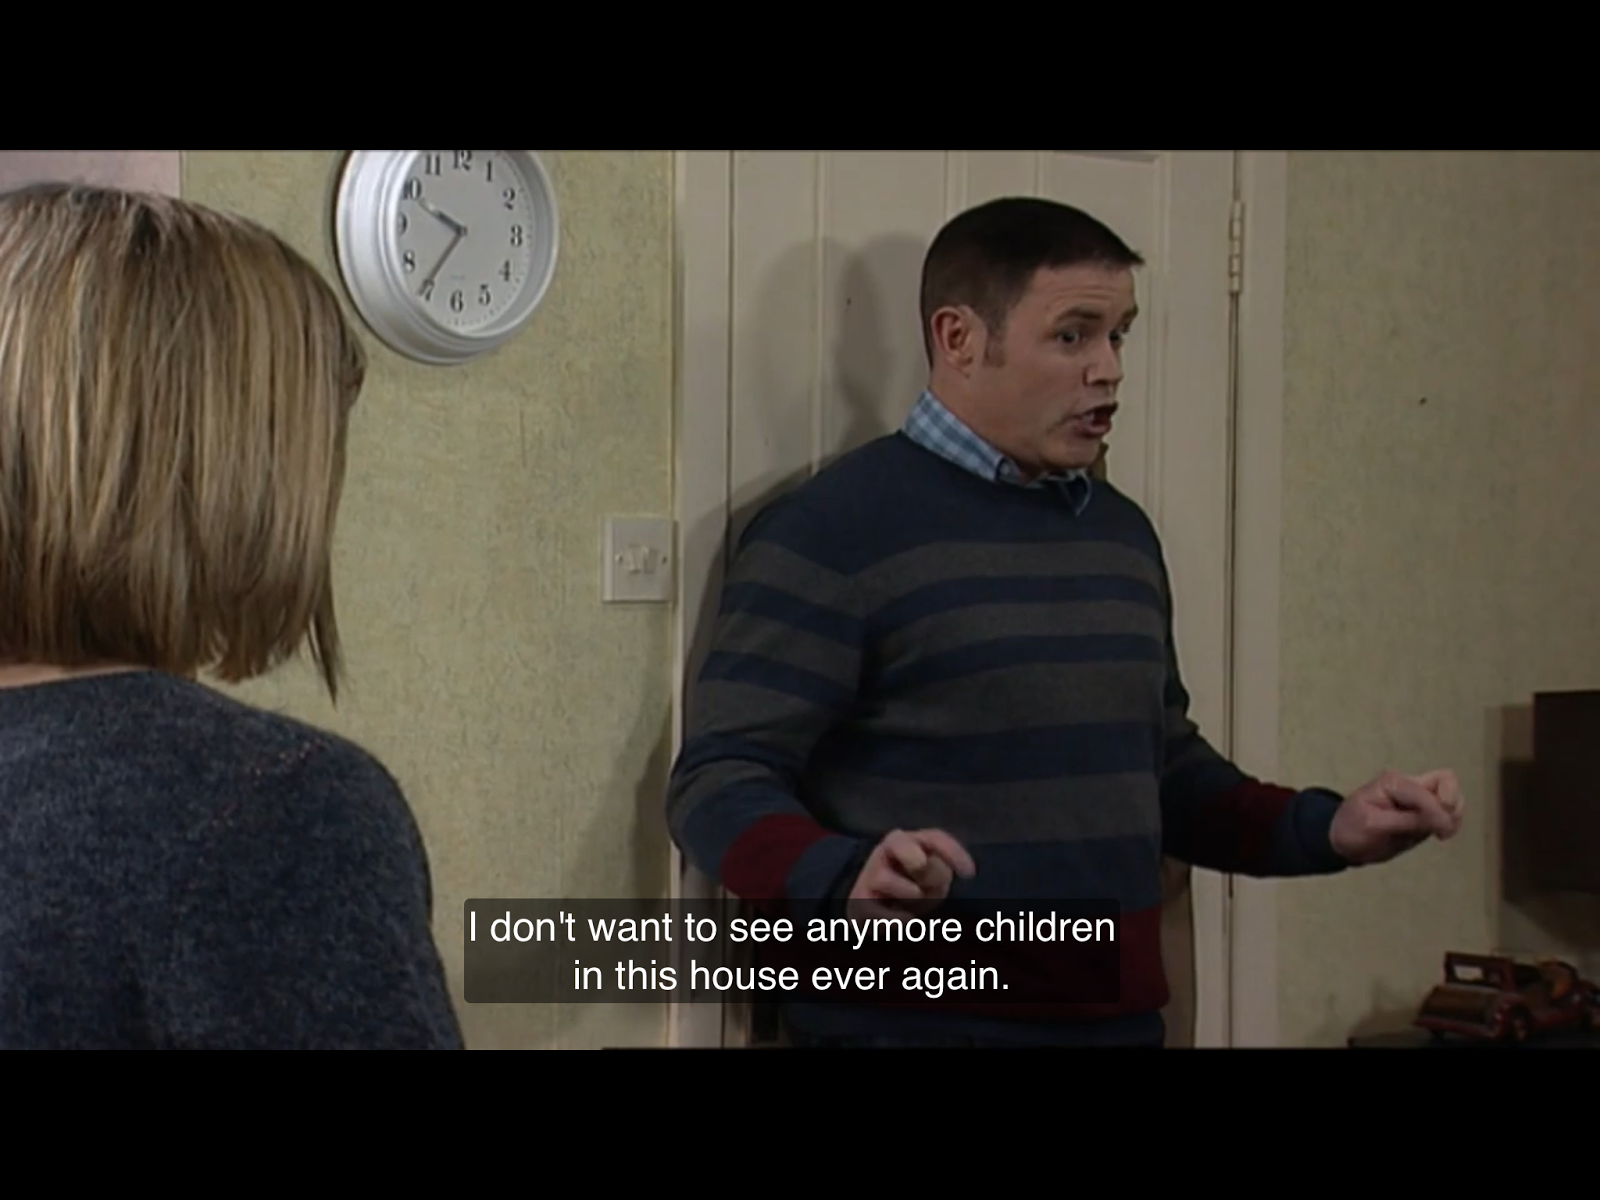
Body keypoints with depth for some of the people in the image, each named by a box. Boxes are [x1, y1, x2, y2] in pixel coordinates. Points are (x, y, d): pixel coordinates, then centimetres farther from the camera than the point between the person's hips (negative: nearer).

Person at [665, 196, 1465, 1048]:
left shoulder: (1122, 532, 12)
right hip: (911, 1026, -7)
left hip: (1118, 1021, 7)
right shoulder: (834, 529, -11)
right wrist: (849, 878, -32)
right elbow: (721, 778, -14)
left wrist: (1328, 829, 8)